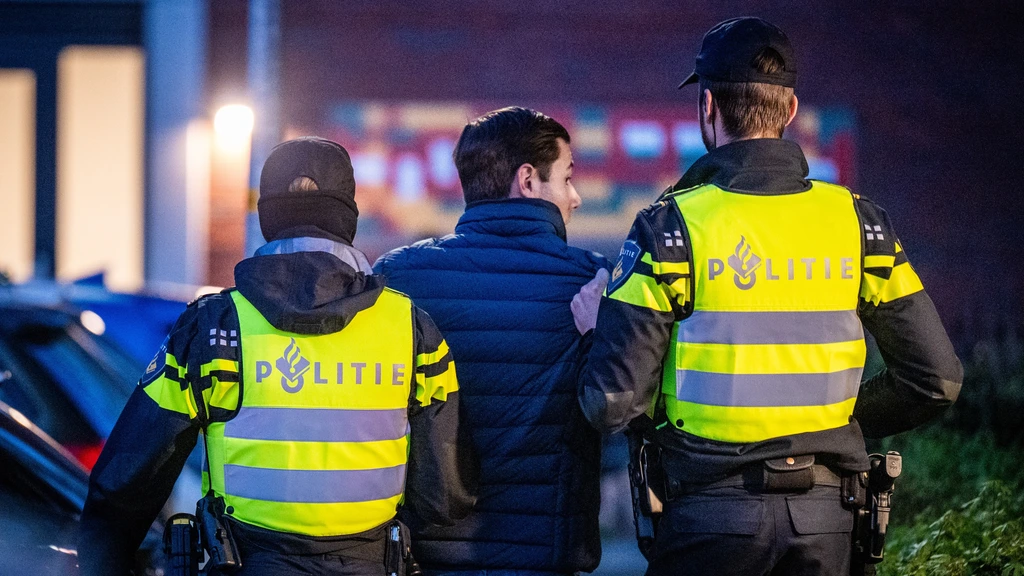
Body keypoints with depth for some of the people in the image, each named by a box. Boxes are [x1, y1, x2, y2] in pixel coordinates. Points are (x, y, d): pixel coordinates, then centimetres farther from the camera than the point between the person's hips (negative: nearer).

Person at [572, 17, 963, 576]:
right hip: (824, 516, 3)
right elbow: (936, 380, 2)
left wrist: (597, 330, 9)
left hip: (711, 515, -3)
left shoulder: (672, 225, -8)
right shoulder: (856, 220, 2)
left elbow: (612, 402, -11)